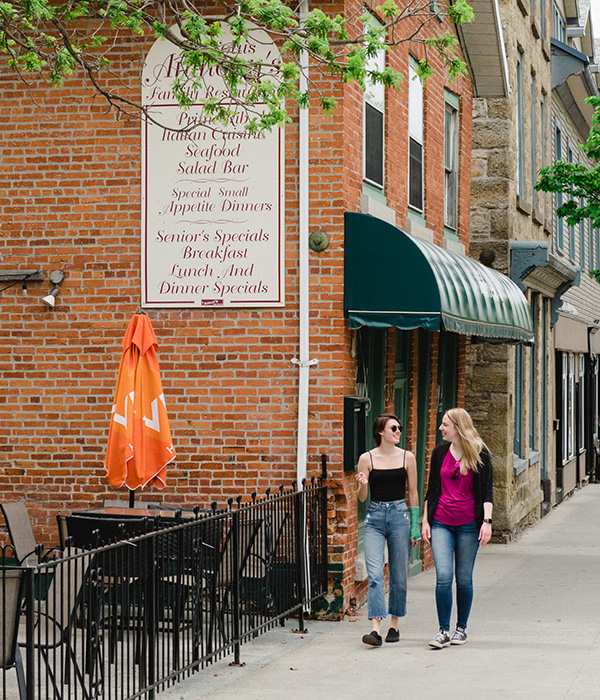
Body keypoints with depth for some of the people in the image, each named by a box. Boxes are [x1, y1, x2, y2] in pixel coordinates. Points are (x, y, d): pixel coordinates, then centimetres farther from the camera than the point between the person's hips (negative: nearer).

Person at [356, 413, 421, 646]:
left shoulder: (407, 457, 4)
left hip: (400, 515, 1)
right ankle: (375, 628, -17)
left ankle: (394, 625, 20)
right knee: (374, 574, -12)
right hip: (375, 517, -1)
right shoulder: (367, 459, 2)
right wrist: (363, 485, -17)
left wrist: (415, 526, 5)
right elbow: (362, 497, 5)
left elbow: (413, 493, 8)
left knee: (399, 574, 5)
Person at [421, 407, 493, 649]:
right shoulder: (440, 453, 8)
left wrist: (487, 521, -13)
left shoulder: (480, 454, -1)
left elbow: (486, 491, -3)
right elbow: (432, 490, 13)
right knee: (443, 576, -10)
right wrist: (425, 521, 9)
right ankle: (443, 631, -5)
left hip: (468, 524, -2)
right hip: (441, 523, 2)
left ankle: (461, 628, 19)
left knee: (464, 578, 4)